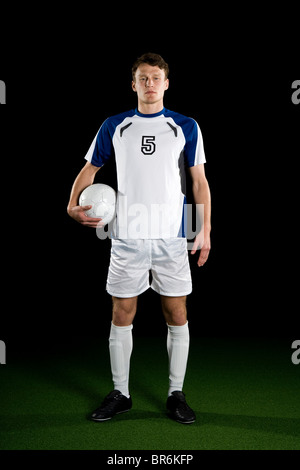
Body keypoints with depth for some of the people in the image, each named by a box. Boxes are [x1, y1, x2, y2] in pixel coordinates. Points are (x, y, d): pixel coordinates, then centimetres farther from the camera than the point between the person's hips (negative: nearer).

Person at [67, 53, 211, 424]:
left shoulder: (186, 127, 7)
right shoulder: (114, 126, 9)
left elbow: (199, 181, 6)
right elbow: (90, 169, 13)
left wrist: (205, 230, -2)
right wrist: (72, 206, -4)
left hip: (172, 237, 0)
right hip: (127, 237, 1)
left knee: (177, 315, 4)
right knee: (122, 315, 6)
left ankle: (176, 394, 21)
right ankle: (120, 393, 23)